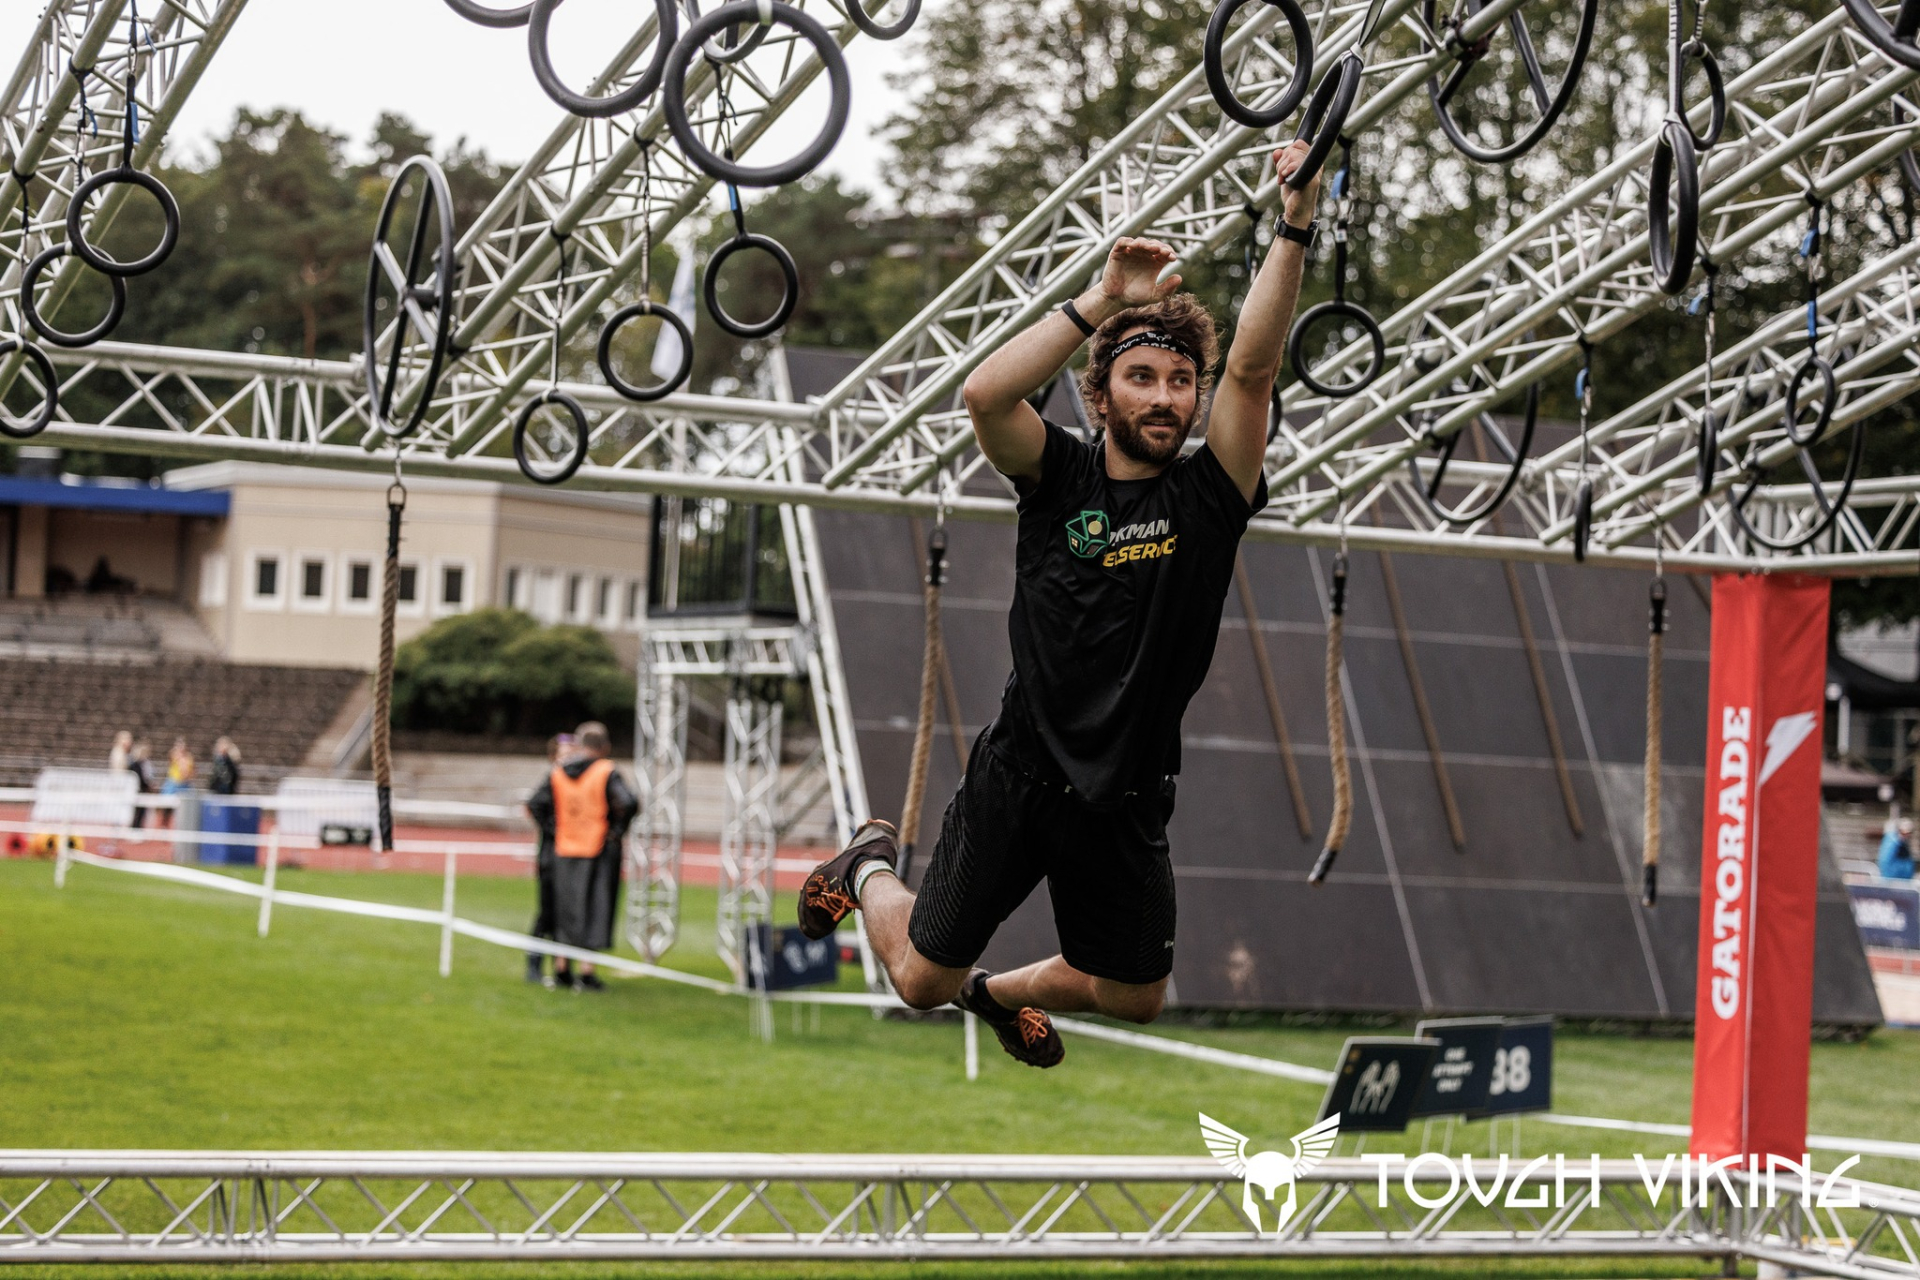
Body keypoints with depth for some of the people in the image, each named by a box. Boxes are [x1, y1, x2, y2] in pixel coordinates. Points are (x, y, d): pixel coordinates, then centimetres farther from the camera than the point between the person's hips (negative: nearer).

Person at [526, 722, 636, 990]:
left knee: (565, 910, 15)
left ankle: (561, 969, 20)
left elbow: (534, 804, 3)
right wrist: (617, 831, -10)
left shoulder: (558, 774, 3)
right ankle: (586, 971, -1)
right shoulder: (607, 772, -11)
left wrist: (550, 829, 6)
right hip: (599, 852, -4)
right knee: (595, 908, 2)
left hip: (565, 851, 4)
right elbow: (629, 803, -22)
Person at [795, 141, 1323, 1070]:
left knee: (1134, 999, 13)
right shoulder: (1059, 480, -5)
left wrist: (1295, 231, -29)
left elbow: (1253, 369, -18)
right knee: (919, 983, 6)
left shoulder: (1207, 494, -3)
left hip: (1126, 805, 2)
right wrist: (1104, 301, -26)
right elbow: (984, 394, -24)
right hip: (1018, 777, -2)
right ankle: (872, 867, 39)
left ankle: (1001, 991, 44)